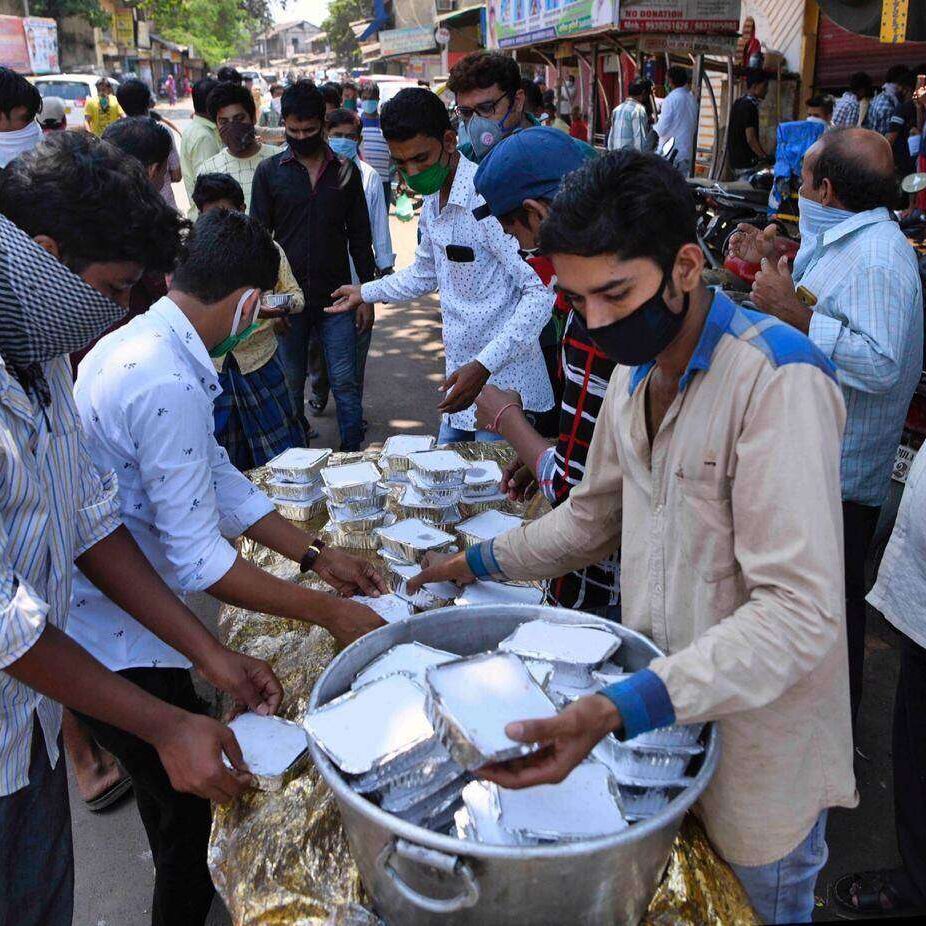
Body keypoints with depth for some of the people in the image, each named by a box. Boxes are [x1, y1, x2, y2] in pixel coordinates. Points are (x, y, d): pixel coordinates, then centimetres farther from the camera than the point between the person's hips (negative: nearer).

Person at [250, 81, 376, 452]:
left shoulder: (345, 170, 6)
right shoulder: (269, 172, 3)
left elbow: (359, 236, 8)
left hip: (336, 295, 0)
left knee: (345, 382, 1)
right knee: (290, 382, 10)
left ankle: (354, 452, 12)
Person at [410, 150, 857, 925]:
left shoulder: (777, 379, -24)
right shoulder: (633, 374, 3)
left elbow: (801, 610, -30)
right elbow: (593, 517, 17)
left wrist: (625, 707, -38)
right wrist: (482, 562, 13)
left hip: (754, 758, -6)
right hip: (659, 717, 7)